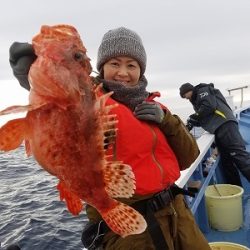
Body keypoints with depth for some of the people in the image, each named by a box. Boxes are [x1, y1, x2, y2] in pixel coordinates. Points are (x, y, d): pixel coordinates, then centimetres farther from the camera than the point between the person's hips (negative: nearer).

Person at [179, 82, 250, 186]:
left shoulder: (203, 90, 4)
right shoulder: (197, 99, 31)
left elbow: (209, 106, -12)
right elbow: (204, 118, 28)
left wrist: (195, 117, -3)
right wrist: (192, 122, 14)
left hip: (225, 124, -10)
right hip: (219, 128, 10)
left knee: (238, 154, -17)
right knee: (226, 160, 7)